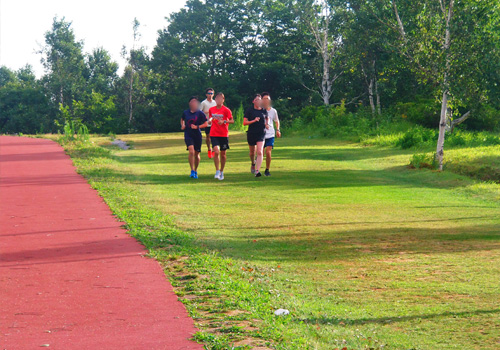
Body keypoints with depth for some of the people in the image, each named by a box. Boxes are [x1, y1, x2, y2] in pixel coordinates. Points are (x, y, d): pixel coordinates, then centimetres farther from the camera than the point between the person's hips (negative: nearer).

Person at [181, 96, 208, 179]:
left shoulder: (200, 113, -4)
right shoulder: (186, 112, 5)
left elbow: (206, 124, -2)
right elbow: (182, 119, 25)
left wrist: (197, 127, -14)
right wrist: (182, 125, 5)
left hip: (197, 135, 0)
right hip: (188, 135, 0)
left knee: (196, 154, 8)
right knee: (191, 151, -20)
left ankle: (195, 171, 28)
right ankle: (192, 171, -15)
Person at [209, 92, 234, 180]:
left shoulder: (226, 110, -4)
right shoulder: (211, 109, 7)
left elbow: (232, 121, -6)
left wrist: (224, 121, -21)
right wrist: (210, 120, -1)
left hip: (224, 135, -1)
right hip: (214, 134, 1)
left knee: (223, 154, 6)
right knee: (216, 151, -17)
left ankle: (221, 172, 23)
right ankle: (217, 171, -7)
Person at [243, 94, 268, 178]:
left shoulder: (264, 111, 5)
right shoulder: (249, 110, -2)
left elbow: (266, 119, 24)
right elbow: (244, 122, -7)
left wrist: (266, 124, 3)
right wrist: (254, 121, -20)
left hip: (261, 134, 0)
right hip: (251, 133, 0)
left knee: (259, 152, -17)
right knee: (252, 152, 15)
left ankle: (257, 171, -20)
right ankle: (253, 164, 47)